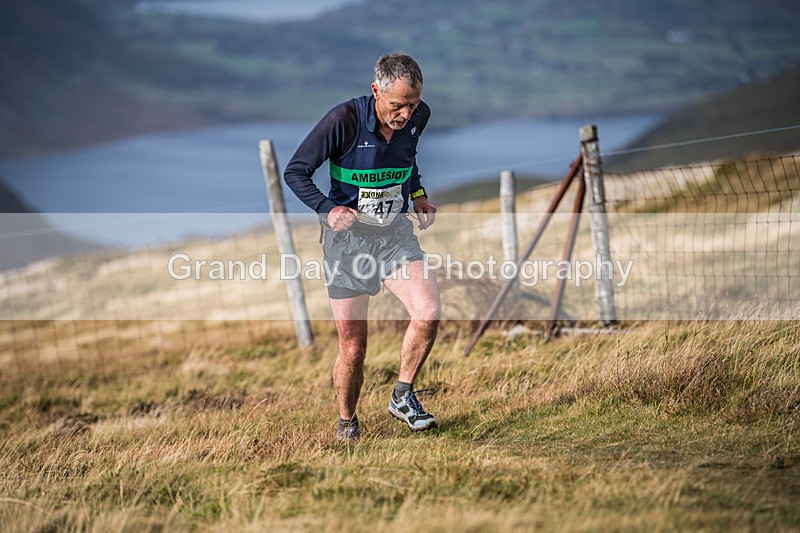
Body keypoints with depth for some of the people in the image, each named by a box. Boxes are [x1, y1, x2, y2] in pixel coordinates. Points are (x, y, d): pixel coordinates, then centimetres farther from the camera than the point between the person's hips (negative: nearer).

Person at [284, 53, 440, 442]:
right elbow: (295, 172, -11)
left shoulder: (418, 116, -4)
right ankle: (346, 423, 25)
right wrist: (327, 209, -24)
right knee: (352, 348, 0)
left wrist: (418, 194, 7)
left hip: (396, 234, 4)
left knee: (428, 312, -21)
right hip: (348, 238, -3)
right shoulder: (343, 120, -20)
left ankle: (403, 397, 1)